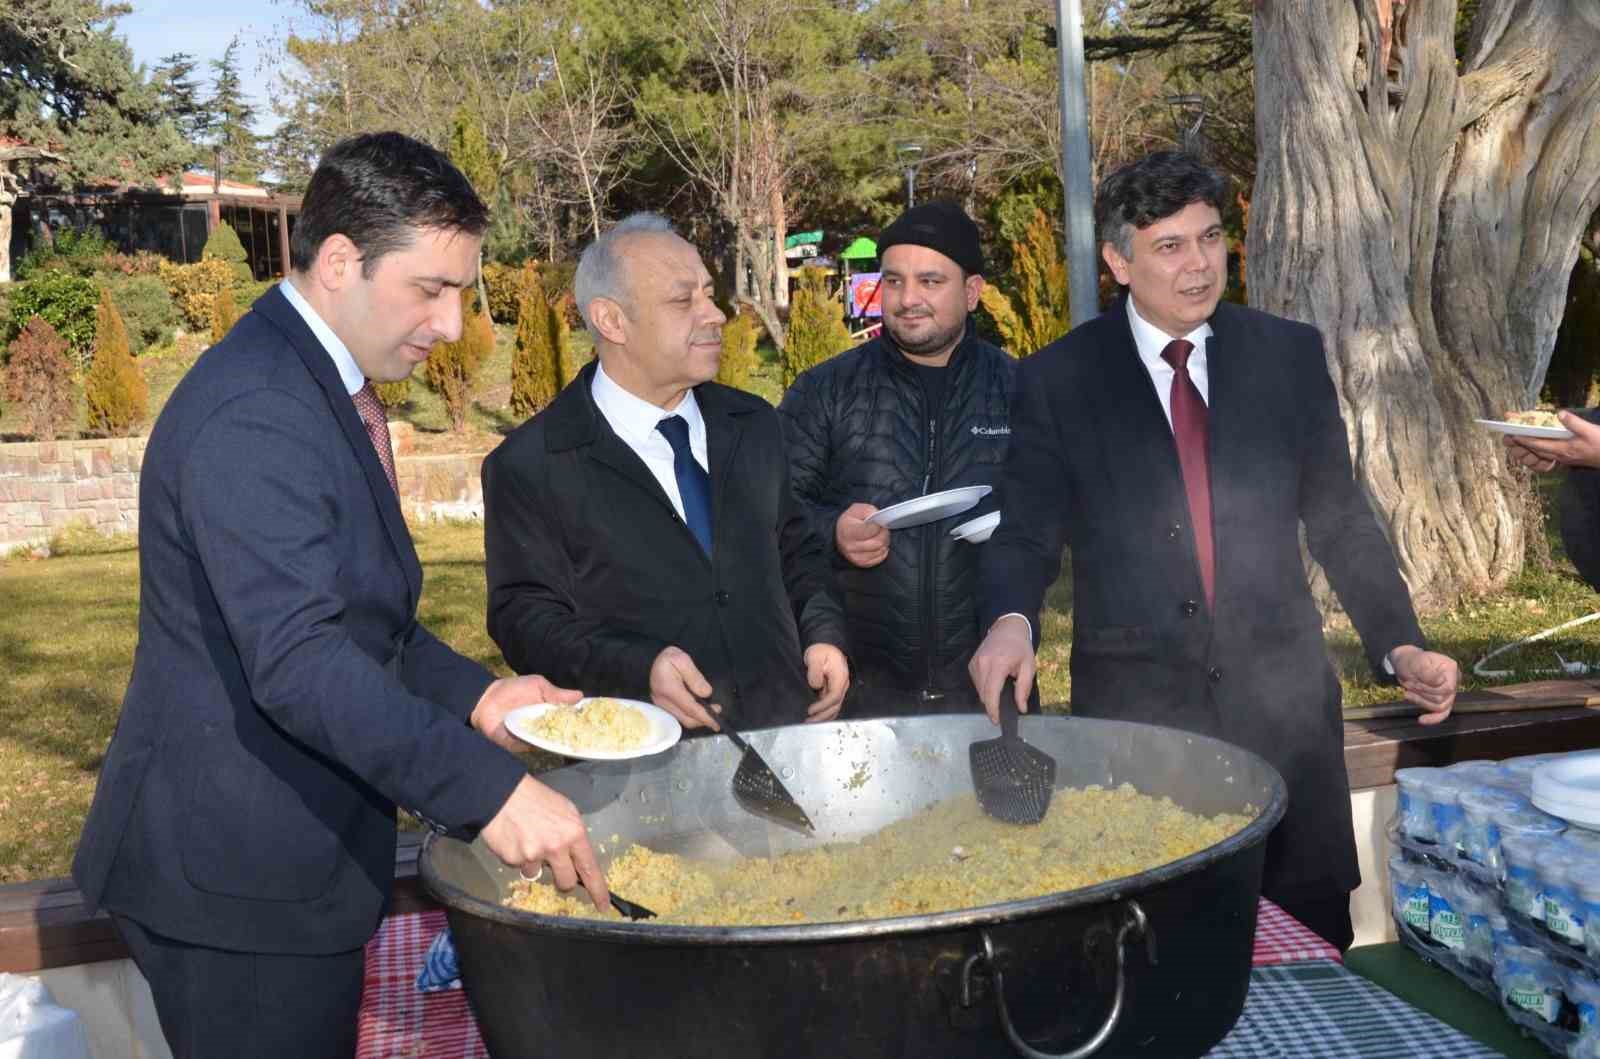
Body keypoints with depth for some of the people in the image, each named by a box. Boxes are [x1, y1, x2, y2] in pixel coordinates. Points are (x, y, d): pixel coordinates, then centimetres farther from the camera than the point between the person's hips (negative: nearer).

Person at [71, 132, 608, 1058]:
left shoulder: (325, 390, 11)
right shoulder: (254, 415, -22)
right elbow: (295, 661, -31)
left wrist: (472, 695, 4)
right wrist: (487, 786, -35)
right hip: (237, 878, -10)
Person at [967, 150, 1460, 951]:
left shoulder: (1290, 354, 6)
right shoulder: (1057, 380, -1)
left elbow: (1339, 518, 11)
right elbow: (1026, 531, -3)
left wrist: (1398, 645, 5)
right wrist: (1011, 622, -22)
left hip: (1281, 702, 2)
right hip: (1133, 707, -2)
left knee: (1313, 933, 8)